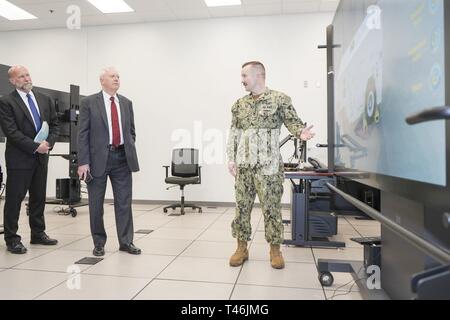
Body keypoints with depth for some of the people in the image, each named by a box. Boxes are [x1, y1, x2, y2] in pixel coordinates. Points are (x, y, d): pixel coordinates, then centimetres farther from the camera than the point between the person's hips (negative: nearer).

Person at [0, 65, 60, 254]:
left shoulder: (45, 100, 11)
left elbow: (54, 124, 10)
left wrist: (49, 143, -7)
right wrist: (35, 146, -18)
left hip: (41, 157, 5)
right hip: (19, 158, -5)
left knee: (39, 197, 13)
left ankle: (38, 234, 25)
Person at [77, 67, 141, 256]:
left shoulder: (126, 103, 11)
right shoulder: (89, 102, -1)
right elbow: (83, 134, -5)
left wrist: (130, 153, 6)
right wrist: (83, 162, -11)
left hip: (122, 158, 3)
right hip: (98, 158, -3)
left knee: (124, 202, 5)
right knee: (96, 203, 7)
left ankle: (126, 242, 16)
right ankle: (99, 243, 22)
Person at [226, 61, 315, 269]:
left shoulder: (280, 99, 1)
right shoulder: (239, 104, 13)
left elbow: (292, 121, -1)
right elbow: (233, 133, 14)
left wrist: (301, 132, -23)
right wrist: (231, 158, 6)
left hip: (268, 165, -4)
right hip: (243, 165, 4)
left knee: (271, 207, 1)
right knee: (242, 206, 7)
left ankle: (275, 249, 17)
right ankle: (242, 248, 21)